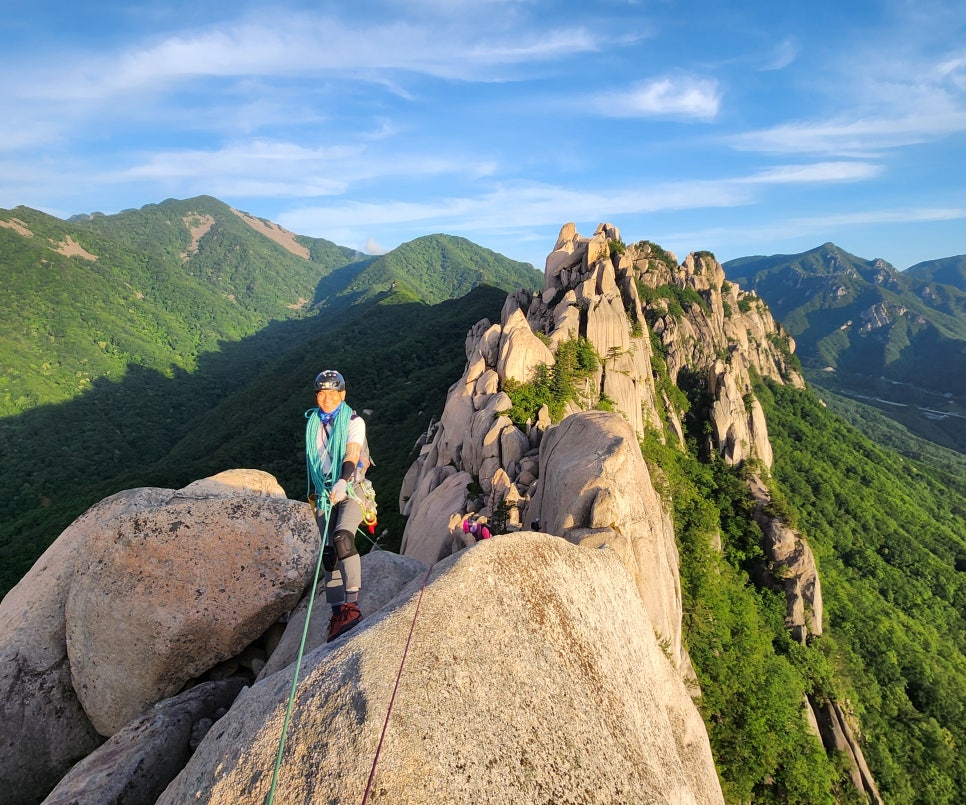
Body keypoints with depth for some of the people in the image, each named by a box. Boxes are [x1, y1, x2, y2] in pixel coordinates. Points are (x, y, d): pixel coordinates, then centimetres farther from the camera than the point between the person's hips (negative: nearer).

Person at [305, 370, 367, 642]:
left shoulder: (354, 421, -2)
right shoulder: (312, 423, 14)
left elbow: (352, 456, -17)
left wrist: (342, 482, -35)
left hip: (351, 491, -5)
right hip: (325, 495, 5)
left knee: (342, 537, -30)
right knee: (328, 555, 1)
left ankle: (352, 606, -31)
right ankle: (337, 614, 8)